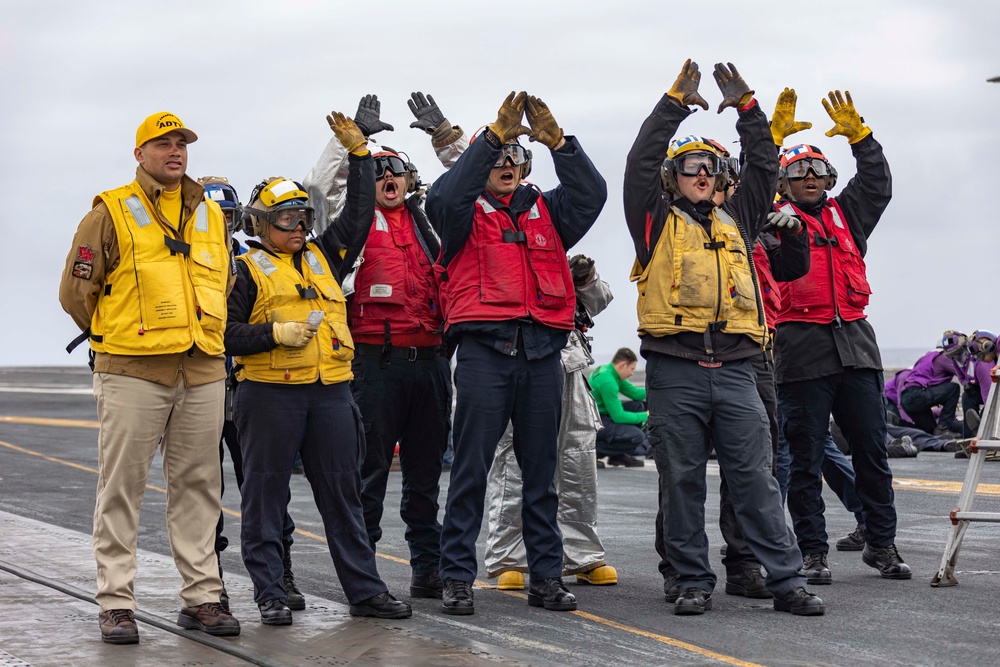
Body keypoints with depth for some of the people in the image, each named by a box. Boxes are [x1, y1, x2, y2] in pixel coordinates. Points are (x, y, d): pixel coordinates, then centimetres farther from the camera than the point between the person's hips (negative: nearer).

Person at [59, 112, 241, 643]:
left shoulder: (211, 215, 14)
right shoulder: (112, 212, -2)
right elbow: (76, 290, 1)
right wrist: (116, 337, 9)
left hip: (202, 373, 5)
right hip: (132, 374, -5)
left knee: (197, 487, 8)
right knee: (121, 488, -2)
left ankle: (201, 597, 16)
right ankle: (116, 604, 3)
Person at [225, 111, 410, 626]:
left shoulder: (322, 257, 17)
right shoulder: (247, 270, 2)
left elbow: (359, 212, 19)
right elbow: (225, 332, -3)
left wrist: (359, 153, 14)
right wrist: (276, 335, -15)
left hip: (330, 391, 5)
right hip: (270, 395, -5)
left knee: (343, 494, 7)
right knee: (265, 495, 1)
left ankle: (365, 589, 11)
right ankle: (270, 594, 7)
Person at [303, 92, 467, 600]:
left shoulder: (428, 217, 17)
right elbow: (321, 182, -6)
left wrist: (444, 133, 8)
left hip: (430, 358, 4)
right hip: (376, 361, -4)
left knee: (426, 471, 9)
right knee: (370, 469, -1)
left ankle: (427, 567, 15)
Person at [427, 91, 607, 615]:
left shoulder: (545, 212, 18)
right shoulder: (466, 213, 8)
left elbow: (590, 194, 3)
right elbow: (445, 195, -14)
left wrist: (557, 141, -10)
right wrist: (493, 136, -19)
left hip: (541, 352, 4)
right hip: (483, 349, -4)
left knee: (541, 469, 8)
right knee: (471, 469, -3)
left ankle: (546, 576, 14)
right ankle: (456, 577, 1)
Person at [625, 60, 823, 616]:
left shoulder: (737, 221, 21)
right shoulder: (657, 222, 10)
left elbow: (764, 167, 19)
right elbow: (640, 162, 0)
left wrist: (747, 107, 11)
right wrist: (676, 101, 1)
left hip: (734, 370, 2)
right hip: (675, 373, -2)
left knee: (757, 479, 0)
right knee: (682, 482, 2)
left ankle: (787, 580, 0)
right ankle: (694, 583, 9)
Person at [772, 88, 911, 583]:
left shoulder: (845, 215, 20)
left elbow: (877, 184, 14)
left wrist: (858, 135, 6)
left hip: (855, 345, 4)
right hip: (802, 349, -4)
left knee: (872, 450, 6)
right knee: (806, 458, 0)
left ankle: (881, 543, 15)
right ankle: (813, 551, 6)